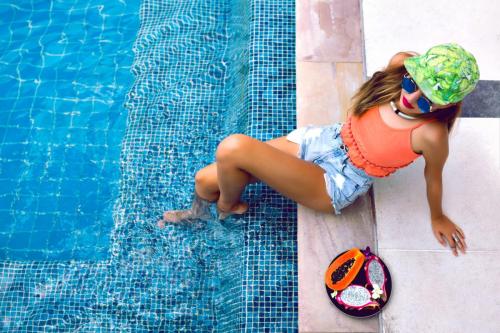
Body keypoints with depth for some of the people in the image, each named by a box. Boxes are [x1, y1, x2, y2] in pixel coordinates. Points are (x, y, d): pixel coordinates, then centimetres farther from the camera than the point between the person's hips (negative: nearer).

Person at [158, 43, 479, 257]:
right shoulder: (401, 65, -12)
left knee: (232, 148, -28)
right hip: (320, 139, 6)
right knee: (205, 180, -3)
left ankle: (227, 207, 7)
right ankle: (199, 212, 35)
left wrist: (437, 217, 10)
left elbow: (433, 178, -7)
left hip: (334, 185, -5)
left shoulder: (431, 134, -25)